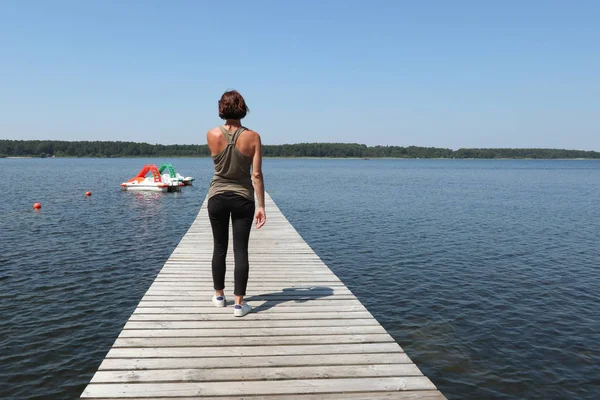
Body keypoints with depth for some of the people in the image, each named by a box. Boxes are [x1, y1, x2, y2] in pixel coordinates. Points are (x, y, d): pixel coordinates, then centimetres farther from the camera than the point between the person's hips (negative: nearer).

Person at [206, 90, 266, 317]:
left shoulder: (212, 135, -7)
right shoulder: (252, 137, -11)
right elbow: (256, 175, -12)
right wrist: (261, 206, -8)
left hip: (217, 198, 1)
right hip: (243, 198, -1)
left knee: (219, 248, 15)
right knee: (240, 250, 3)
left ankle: (219, 296, 28)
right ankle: (239, 303, 4)